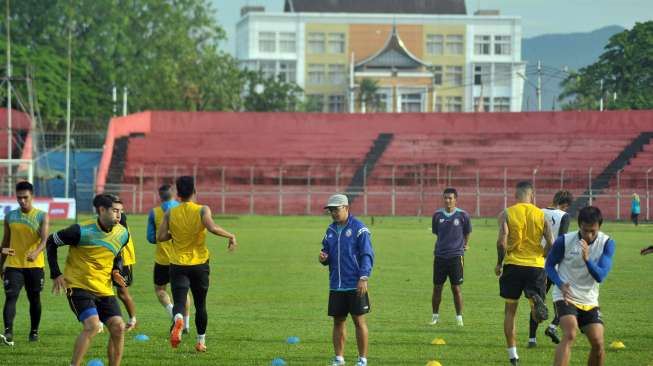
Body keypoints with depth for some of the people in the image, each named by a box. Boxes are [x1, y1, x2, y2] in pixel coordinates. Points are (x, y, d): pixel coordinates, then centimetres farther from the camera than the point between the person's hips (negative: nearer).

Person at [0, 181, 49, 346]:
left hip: (35, 265, -1)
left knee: (34, 299, 10)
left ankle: (34, 332, 27)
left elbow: (44, 239, -16)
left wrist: (36, 252, -36)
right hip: (13, 265, 1)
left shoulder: (41, 216, -4)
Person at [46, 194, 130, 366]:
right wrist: (56, 274, -7)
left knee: (118, 327, -6)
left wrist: (116, 271, 4)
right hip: (78, 286, -6)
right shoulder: (81, 231, -16)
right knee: (92, 326, -24)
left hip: (104, 290, 6)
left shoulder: (122, 234, 2)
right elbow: (51, 242, -3)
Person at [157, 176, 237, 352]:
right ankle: (201, 341, 24)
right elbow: (212, 228, -25)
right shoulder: (202, 210, -8)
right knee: (200, 305, 16)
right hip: (199, 264, 0)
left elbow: (160, 237, -7)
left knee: (179, 302, -7)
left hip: (178, 265, 0)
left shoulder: (170, 214, -2)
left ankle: (178, 319, -42)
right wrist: (231, 236, -11)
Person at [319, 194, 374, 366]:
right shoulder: (330, 230, 12)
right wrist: (323, 258, -4)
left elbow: (367, 254, -10)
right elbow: (327, 254, 20)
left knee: (359, 320, -1)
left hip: (355, 286, -6)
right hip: (336, 285, 6)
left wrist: (363, 278, -18)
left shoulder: (358, 228, -7)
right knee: (338, 321, 8)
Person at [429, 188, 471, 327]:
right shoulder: (437, 215, 3)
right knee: (437, 287, 5)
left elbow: (467, 232, 11)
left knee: (456, 288, -1)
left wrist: (465, 245, 19)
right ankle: (435, 316, 15)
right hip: (440, 255, 2)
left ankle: (459, 317, 7)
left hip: (456, 256, -2)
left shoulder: (462, 215, -4)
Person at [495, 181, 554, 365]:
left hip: (513, 265, -1)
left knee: (510, 311, 14)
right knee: (538, 316, 5)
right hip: (536, 266, 1)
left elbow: (502, 241, -13)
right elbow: (551, 243, -3)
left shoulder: (506, 214, -2)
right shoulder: (541, 215, 4)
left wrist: (499, 263, 2)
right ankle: (536, 301, -32)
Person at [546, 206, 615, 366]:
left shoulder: (607, 243, -8)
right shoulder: (564, 241, -13)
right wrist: (561, 284, -17)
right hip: (566, 297, -3)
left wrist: (587, 259, -35)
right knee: (569, 335, -26)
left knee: (598, 343, -4)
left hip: (590, 301, 3)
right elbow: (550, 265, 2)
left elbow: (600, 276, -16)